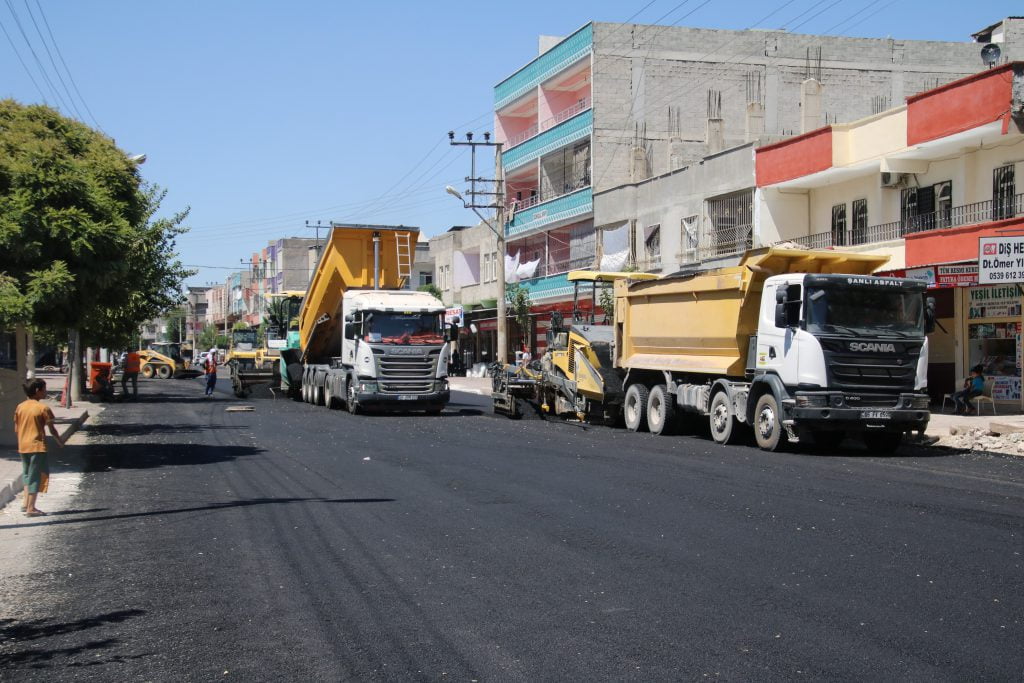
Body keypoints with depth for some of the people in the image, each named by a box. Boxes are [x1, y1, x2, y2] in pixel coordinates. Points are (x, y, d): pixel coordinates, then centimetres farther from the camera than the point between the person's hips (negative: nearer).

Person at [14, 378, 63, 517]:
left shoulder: (20, 407, 5)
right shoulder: (43, 408, -12)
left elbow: (16, 429, 9)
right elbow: (52, 429, -8)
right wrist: (60, 442, 8)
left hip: (23, 447, 6)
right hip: (37, 446, -6)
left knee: (27, 474, 21)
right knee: (35, 476, 0)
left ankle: (26, 503, 18)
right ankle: (31, 508, -1)